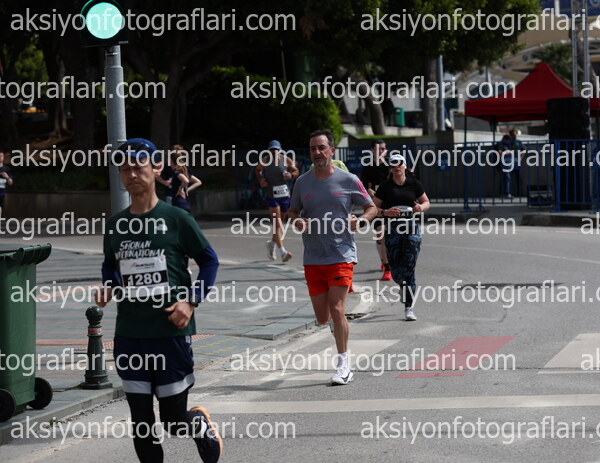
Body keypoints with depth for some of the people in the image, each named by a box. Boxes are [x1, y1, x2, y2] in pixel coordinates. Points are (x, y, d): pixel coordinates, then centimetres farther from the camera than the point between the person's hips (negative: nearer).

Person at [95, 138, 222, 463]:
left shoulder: (176, 219, -5)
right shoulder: (116, 225, 6)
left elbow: (209, 260, 2)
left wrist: (191, 301, -10)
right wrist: (107, 288, 1)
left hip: (172, 332, -4)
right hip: (129, 335, 4)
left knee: (174, 420, 2)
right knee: (141, 422, 5)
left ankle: (201, 426, 36)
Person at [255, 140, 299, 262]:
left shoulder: (286, 160, -2)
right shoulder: (265, 161, -3)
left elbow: (296, 171, 8)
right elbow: (257, 170, 16)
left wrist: (291, 175, -14)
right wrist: (260, 180, -1)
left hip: (284, 194, 3)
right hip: (272, 196, -3)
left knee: (280, 222, 16)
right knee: (277, 223, -13)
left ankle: (272, 243, 41)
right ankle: (282, 251, -21)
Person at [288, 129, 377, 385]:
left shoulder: (348, 180, -2)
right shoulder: (302, 182, 6)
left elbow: (371, 207, 7)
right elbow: (293, 211, 19)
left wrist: (360, 220, -14)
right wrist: (296, 221, -4)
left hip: (342, 256, -3)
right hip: (313, 258, 3)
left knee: (336, 311, -13)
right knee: (322, 318, 5)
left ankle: (343, 366, -3)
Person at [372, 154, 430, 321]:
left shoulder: (414, 184, 6)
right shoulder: (385, 186, 3)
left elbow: (427, 202, 16)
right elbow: (373, 208, 4)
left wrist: (421, 207, -6)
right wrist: (385, 212, -15)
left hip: (411, 229, 0)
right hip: (392, 230, 0)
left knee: (409, 269, -7)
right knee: (396, 271, 1)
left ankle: (409, 308, -3)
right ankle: (406, 289, 35)